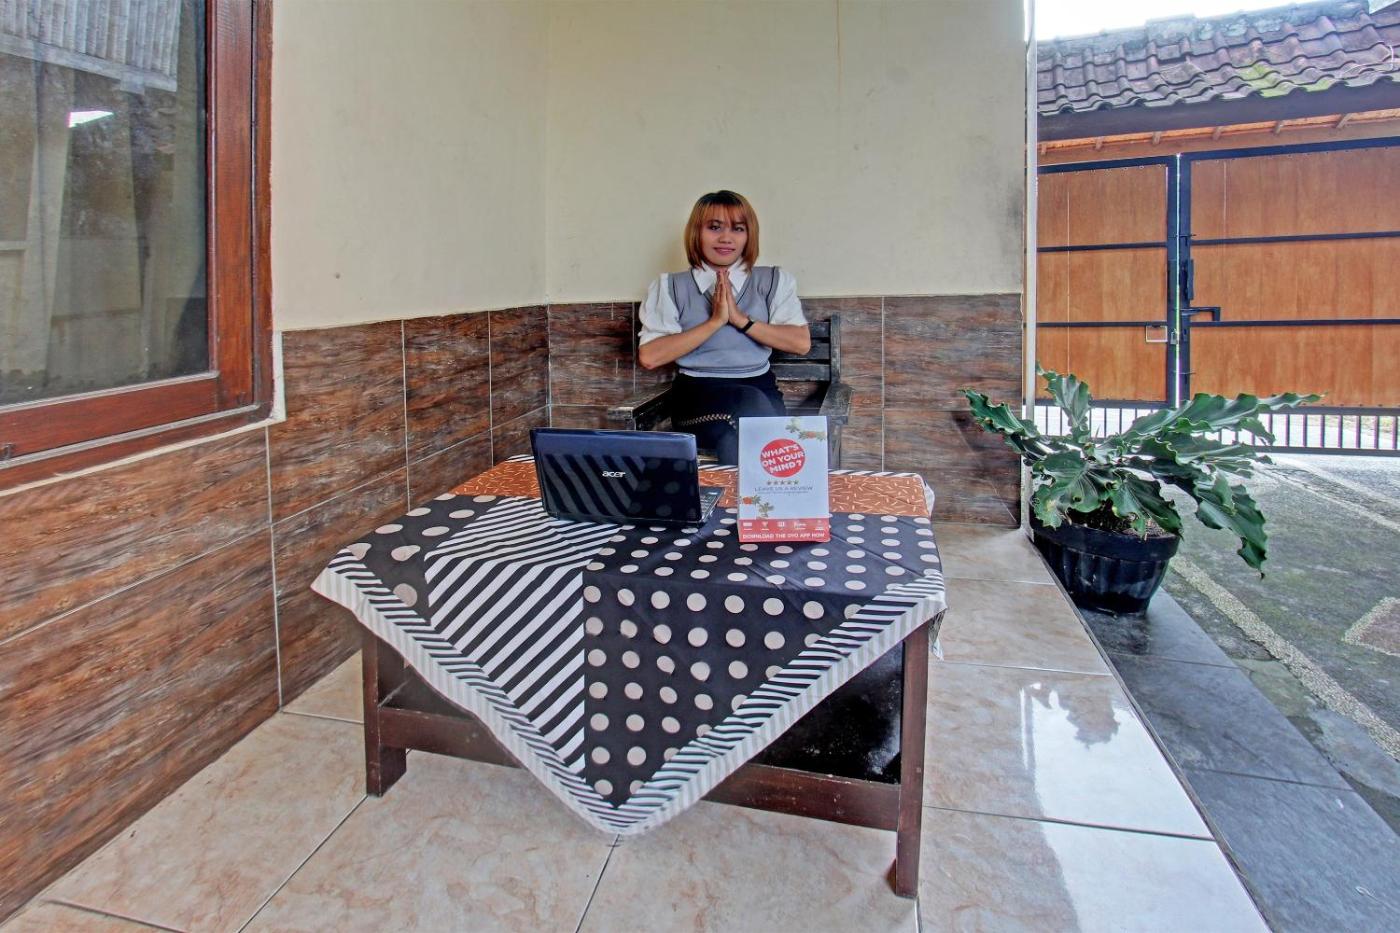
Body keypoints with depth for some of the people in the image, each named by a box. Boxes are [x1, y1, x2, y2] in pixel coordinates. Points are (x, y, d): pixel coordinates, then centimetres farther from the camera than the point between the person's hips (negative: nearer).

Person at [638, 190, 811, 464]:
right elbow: (649, 356, -4)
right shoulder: (671, 287, 10)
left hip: (760, 388, 1)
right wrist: (714, 321, -7)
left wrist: (741, 319, -7)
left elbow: (802, 343, 1)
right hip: (697, 392, 0)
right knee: (751, 402, -33)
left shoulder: (774, 281, 14)